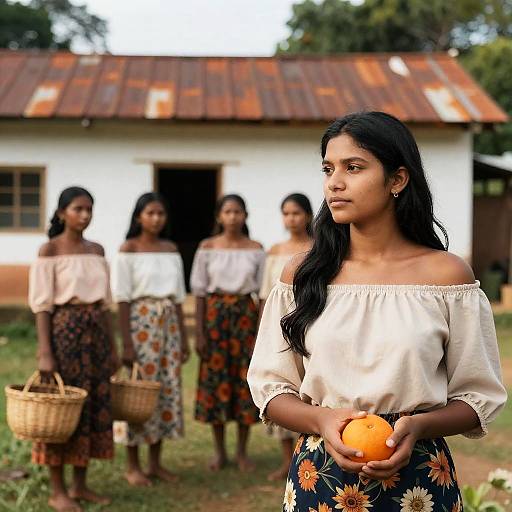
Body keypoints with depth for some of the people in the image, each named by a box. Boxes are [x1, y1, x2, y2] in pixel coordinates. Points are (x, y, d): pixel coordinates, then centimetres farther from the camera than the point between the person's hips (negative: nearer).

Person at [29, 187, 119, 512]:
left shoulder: (96, 250, 11)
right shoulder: (50, 250, -6)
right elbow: (42, 304, -9)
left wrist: (112, 345, 12)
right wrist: (45, 352, -16)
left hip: (95, 332, 6)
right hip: (63, 330, -6)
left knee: (94, 406, 8)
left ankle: (80, 485, 19)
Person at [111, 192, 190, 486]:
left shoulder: (171, 249, 11)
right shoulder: (129, 249, -4)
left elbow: (178, 296, 13)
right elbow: (123, 299, -8)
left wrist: (184, 337, 11)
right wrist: (127, 342, -13)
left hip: (168, 322, 5)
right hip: (140, 321, -5)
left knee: (167, 388, 6)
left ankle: (156, 463, 17)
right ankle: (133, 466, 9)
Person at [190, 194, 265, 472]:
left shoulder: (256, 249, 3)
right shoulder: (207, 248, 1)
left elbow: (262, 291, 3)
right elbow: (199, 291, 1)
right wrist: (199, 332, -4)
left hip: (246, 314, 1)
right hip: (215, 313, 0)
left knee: (245, 378, 2)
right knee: (215, 378, 2)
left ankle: (242, 451, 15)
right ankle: (219, 451, 15)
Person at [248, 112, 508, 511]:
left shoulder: (447, 274, -5)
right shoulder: (302, 274, 0)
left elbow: (479, 397, 0)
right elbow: (270, 388, 2)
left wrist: (419, 425, -18)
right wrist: (321, 420, -16)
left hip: (416, 476, -1)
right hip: (319, 476, 2)